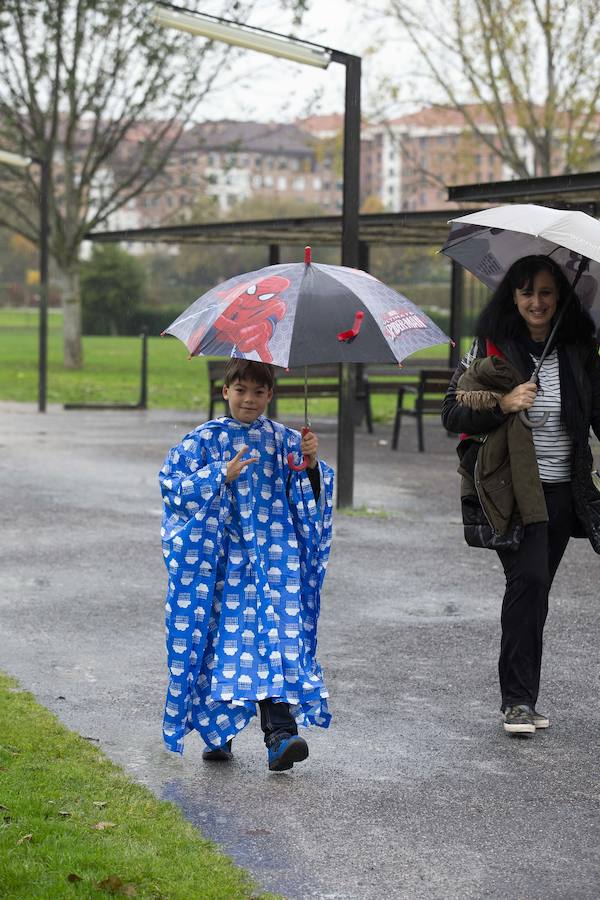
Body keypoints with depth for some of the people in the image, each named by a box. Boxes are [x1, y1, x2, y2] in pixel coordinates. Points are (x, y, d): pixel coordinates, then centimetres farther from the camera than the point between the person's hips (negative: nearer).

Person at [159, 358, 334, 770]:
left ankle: (280, 733, -21)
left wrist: (312, 464, -21)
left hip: (272, 554, 0)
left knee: (276, 631, -13)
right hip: (219, 556, 0)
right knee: (222, 635, 3)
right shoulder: (206, 438, 4)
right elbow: (175, 484, -4)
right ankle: (217, 729, 19)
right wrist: (222, 476, -16)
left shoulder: (283, 439, 6)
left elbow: (311, 494, -1)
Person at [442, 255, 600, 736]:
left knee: (534, 590, 8)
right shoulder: (491, 347, -1)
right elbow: (453, 411, -3)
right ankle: (518, 700, -12)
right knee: (528, 578, -17)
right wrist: (503, 403, -18)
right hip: (512, 489, -4)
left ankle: (523, 699, 17)